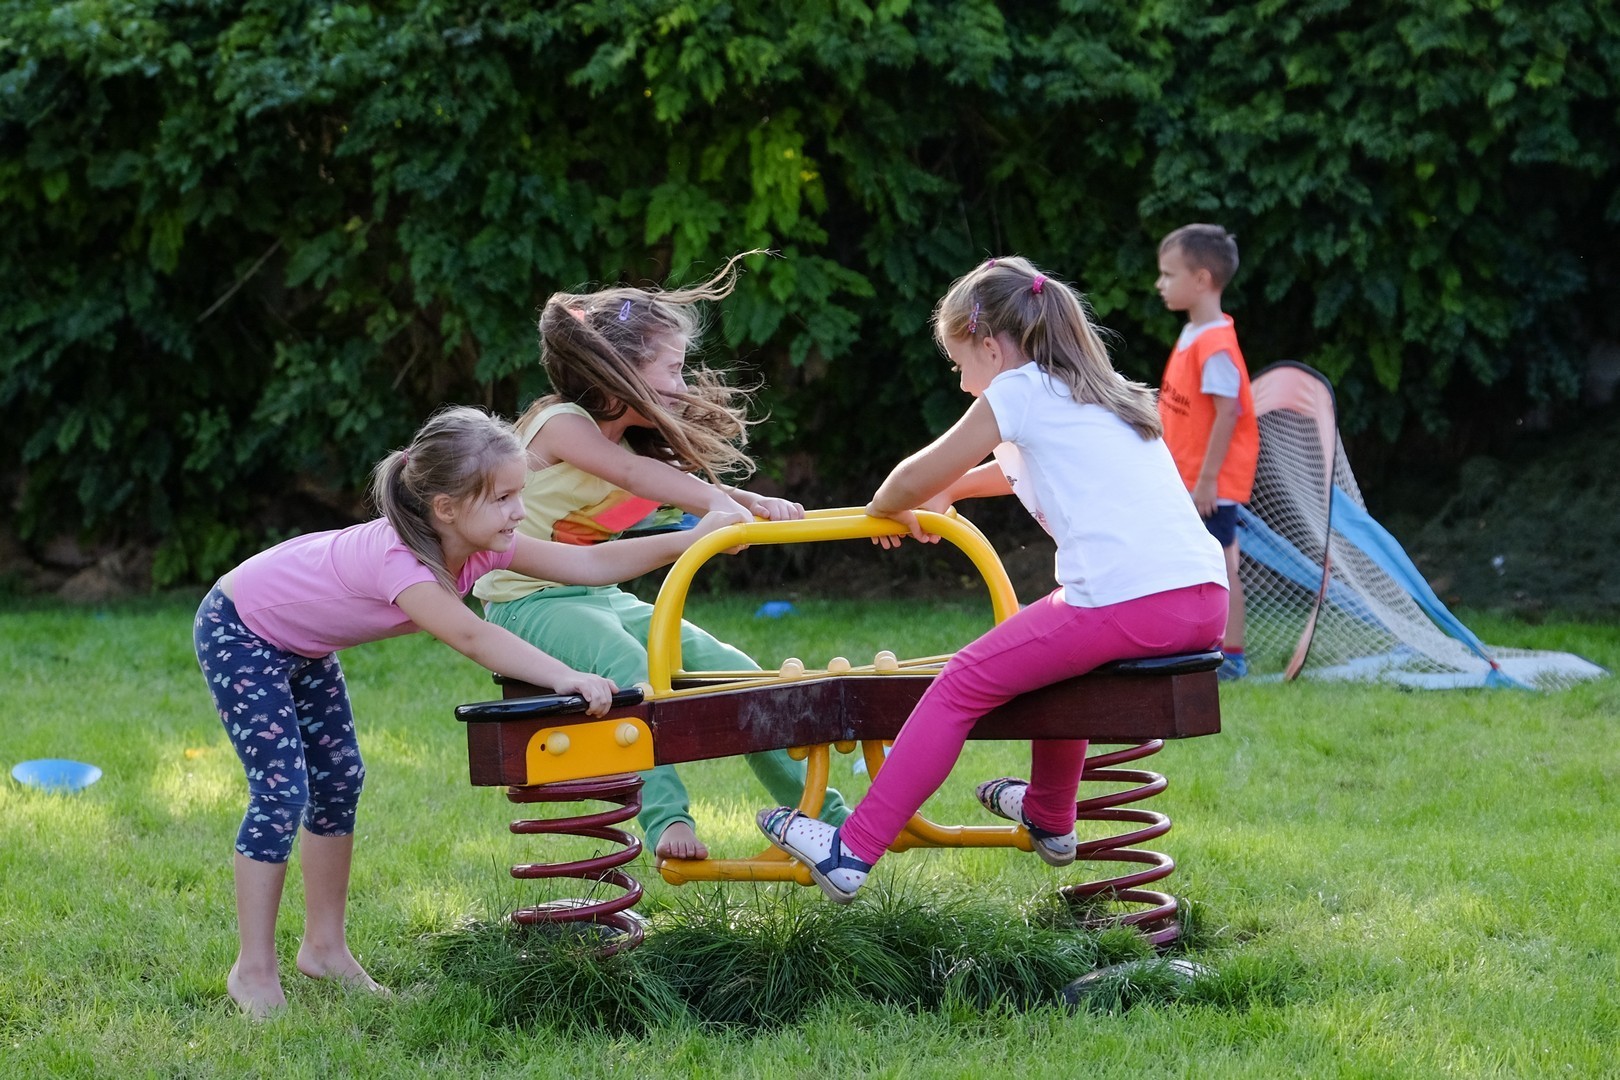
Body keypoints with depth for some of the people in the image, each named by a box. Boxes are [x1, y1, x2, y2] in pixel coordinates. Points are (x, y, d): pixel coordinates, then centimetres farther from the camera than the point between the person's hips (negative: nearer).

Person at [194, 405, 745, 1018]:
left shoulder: (477, 543, -14)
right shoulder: (396, 558, -38)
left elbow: (590, 564, -15)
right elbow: (471, 638, -50)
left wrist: (695, 539, -23)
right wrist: (565, 679, -60)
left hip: (301, 646, 9)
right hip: (237, 631, -9)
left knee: (339, 780, 9)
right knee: (281, 793, -14)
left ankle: (325, 947, 19)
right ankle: (253, 972, -6)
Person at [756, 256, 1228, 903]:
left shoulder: (1019, 390, 4)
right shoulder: (1103, 393, 28)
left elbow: (915, 480, 11)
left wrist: (885, 508, 30)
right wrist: (950, 489, 49)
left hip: (1128, 602, -9)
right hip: (1204, 601, 9)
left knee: (964, 684, -2)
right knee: (1054, 647, 35)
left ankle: (852, 852, -4)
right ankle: (1049, 817, 49)